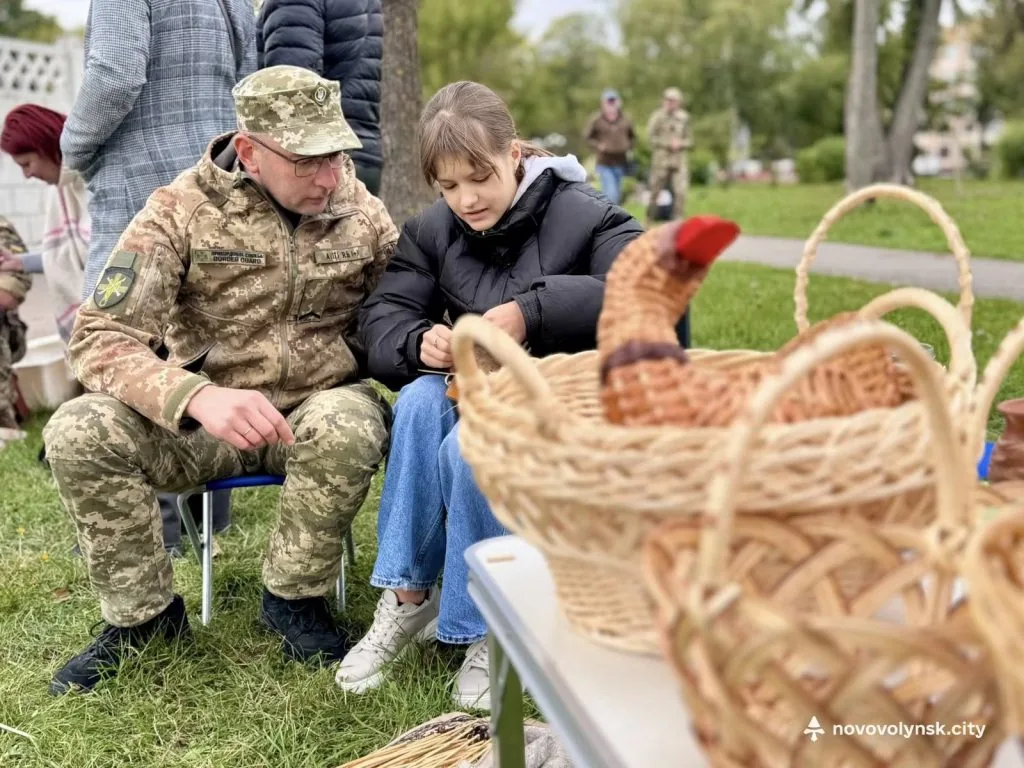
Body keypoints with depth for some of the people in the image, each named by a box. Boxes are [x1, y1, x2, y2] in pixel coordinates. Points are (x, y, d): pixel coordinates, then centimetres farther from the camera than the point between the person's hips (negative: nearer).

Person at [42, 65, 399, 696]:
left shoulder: (361, 211, -2)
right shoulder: (181, 211, -10)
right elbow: (101, 337, -19)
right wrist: (198, 395, -37)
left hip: (320, 409, 1)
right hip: (204, 420, 0)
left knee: (349, 425, -36)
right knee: (79, 432, -26)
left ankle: (294, 597, -9)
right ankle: (143, 613, -2)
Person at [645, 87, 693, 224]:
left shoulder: (684, 117, 11)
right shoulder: (658, 116, 1)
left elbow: (689, 140, 14)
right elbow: (651, 137, -4)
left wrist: (680, 143, -7)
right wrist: (668, 143, -12)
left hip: (680, 161, 2)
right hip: (661, 159, -2)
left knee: (681, 191, -11)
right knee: (655, 191, 4)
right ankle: (650, 220, 19)